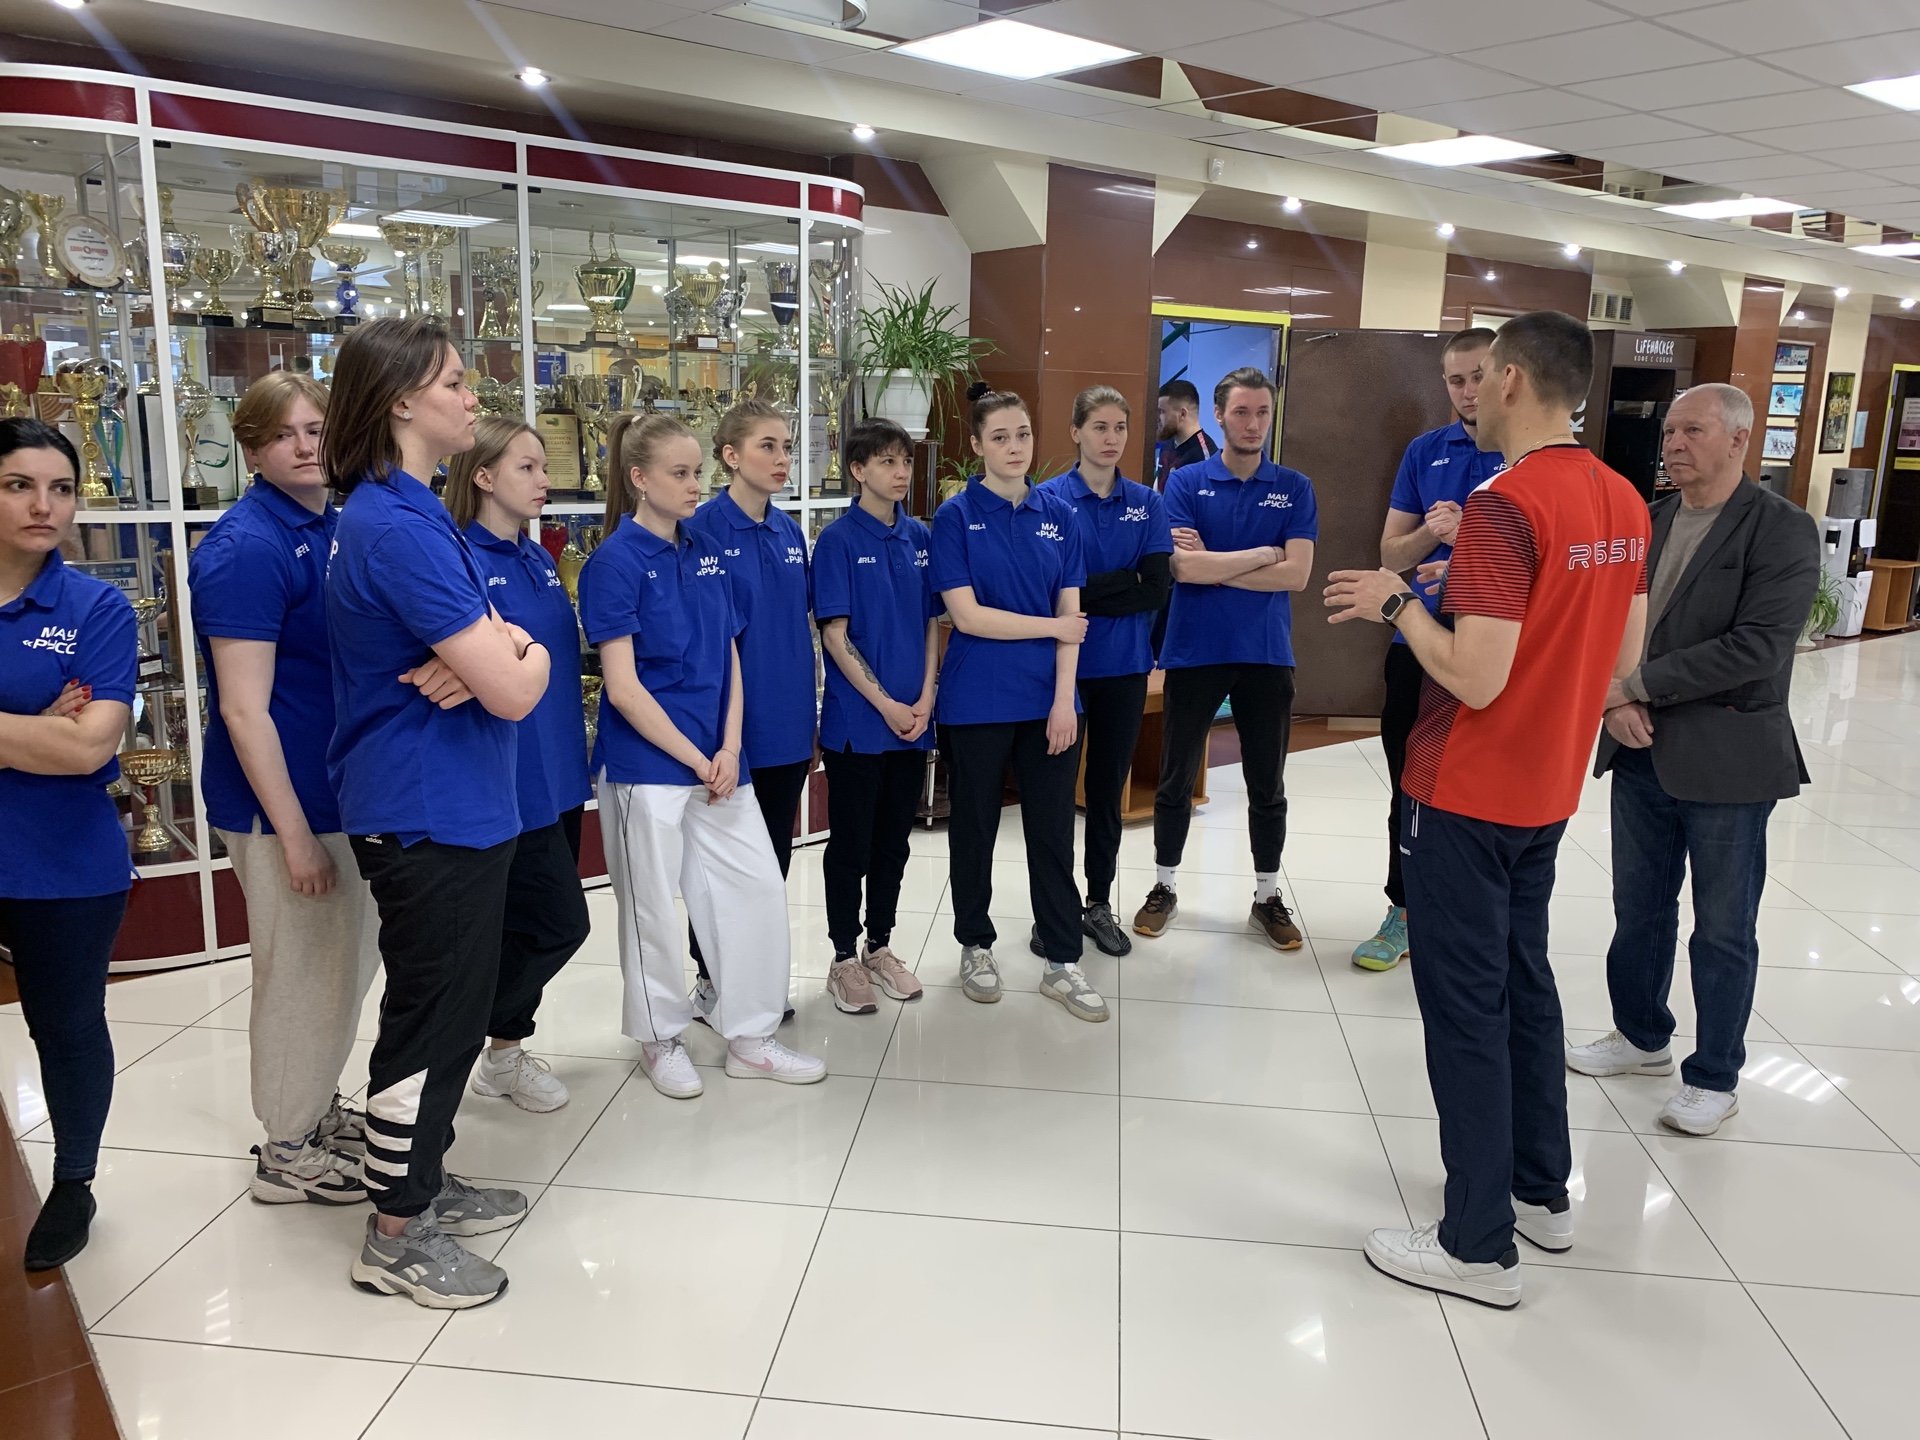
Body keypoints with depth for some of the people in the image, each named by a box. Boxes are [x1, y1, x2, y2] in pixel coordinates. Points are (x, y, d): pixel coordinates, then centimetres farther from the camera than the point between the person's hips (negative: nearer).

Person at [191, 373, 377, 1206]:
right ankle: (286, 1152, 23)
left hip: (344, 789, 8)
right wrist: (293, 834, -20)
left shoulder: (337, 527, 7)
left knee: (348, 960, 20)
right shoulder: (246, 549, -18)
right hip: (284, 803, -8)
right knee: (301, 976, 5)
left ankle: (316, 1108, 39)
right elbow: (243, 710, -20)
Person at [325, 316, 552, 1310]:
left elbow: (501, 641, 11)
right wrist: (525, 658, -1)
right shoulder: (398, 528, -21)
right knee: (431, 1020, 3)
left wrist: (488, 655, -13)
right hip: (428, 815, -10)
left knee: (453, 1008, 20)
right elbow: (514, 692, -25)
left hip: (452, 807, 10)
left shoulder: (405, 514, 12)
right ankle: (396, 1237, 19)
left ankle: (423, 1181, 36)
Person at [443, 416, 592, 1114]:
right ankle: (465, 1043, 17)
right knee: (560, 922, -4)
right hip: (507, 777, -8)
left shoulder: (539, 560, 12)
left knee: (529, 925, 15)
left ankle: (505, 1050, 30)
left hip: (557, 769, 8)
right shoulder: (463, 561, -14)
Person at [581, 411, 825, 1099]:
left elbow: (729, 660, 9)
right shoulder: (616, 561, -11)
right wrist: (697, 760, -13)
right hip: (646, 764, -6)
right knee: (654, 906, 7)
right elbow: (622, 686, -15)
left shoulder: (705, 556, 8)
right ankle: (661, 1038, 27)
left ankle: (750, 1038, 22)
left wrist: (730, 750, -4)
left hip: (718, 762, 6)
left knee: (759, 885, 7)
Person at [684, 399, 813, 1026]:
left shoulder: (790, 531, 8)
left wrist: (811, 719, 14)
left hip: (787, 727, 6)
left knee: (774, 859, 15)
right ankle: (711, 985, 23)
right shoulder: (704, 531, -12)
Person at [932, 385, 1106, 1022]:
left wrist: (1064, 698, -7)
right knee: (974, 827, 10)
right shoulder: (956, 516, -5)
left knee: (1054, 830, 6)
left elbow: (1071, 612, 2)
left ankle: (1062, 960, 17)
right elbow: (966, 615, -13)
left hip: (1048, 701, 3)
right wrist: (1053, 627, -9)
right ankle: (976, 945, 28)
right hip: (976, 701, -3)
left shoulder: (1058, 516, 6)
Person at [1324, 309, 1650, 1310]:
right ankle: (1541, 1191, 35)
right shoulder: (1624, 503, 6)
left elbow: (1476, 676, -26)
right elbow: (1622, 659, 12)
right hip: (1547, 793, 8)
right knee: (1524, 984, 20)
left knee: (1466, 1008, 1)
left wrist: (1395, 601, -12)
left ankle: (1478, 1246, 13)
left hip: (1469, 798, -8)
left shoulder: (1504, 505, -21)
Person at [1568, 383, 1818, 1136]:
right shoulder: (1645, 521, 7)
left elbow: (1758, 646, -20)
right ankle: (1642, 1037, 37)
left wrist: (1638, 683, -19)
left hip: (1726, 759, -5)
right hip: (1641, 751, 5)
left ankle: (1715, 1077, 23)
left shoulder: (1783, 529, -11)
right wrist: (1616, 700, -11)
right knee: (1639, 910, 17)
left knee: (1723, 930, 8)